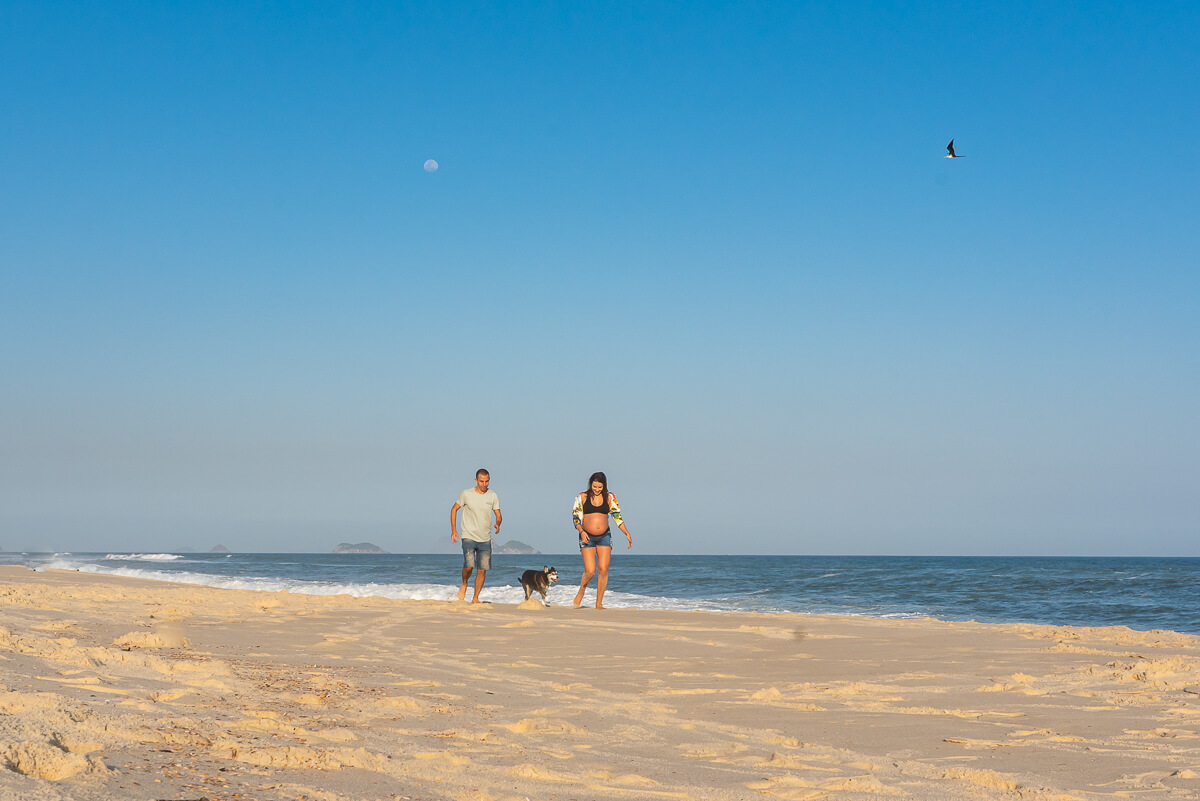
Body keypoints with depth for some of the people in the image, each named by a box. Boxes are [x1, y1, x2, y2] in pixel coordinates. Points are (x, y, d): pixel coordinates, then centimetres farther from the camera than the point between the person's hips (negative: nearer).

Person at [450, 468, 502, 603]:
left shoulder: (492, 496, 3)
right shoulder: (467, 494, -4)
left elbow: (498, 515, 8)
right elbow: (454, 509, 8)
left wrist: (497, 524, -16)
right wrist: (453, 530, 2)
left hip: (485, 539, 3)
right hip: (469, 537, -3)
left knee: (482, 570, 0)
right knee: (468, 566, -20)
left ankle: (475, 598, 13)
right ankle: (464, 584, 11)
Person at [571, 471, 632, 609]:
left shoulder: (610, 498, 4)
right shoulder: (582, 497, 0)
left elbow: (617, 516, 7)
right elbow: (575, 516, 1)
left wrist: (627, 533, -1)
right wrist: (581, 531, -15)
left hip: (605, 536, 2)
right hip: (587, 537, -2)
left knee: (603, 570, -6)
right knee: (590, 571, -12)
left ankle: (599, 603, 3)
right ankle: (581, 592, 18)